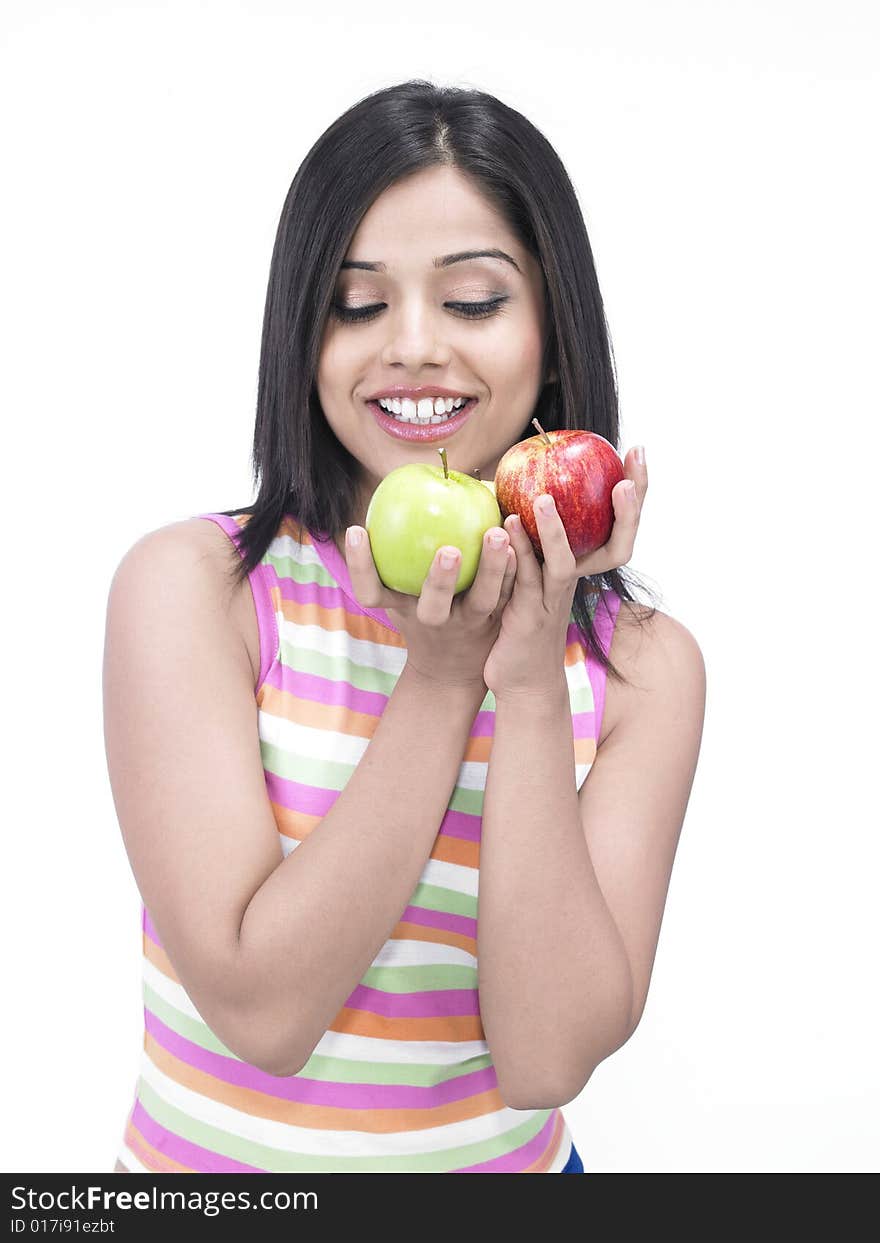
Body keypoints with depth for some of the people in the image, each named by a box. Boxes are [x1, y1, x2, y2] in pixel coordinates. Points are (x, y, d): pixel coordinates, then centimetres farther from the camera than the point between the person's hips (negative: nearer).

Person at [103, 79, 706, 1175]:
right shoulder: (189, 585, -12)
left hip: (511, 1161, 1)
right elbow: (264, 1013, -16)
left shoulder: (645, 664, -6)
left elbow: (547, 1060, -13)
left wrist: (532, 684, -19)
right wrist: (439, 677, -19)